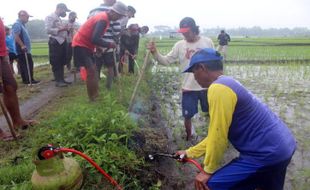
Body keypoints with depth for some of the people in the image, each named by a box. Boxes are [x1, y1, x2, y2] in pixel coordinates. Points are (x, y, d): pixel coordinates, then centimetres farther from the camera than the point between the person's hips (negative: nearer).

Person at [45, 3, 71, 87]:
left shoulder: (59, 19, 21)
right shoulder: (50, 17, -5)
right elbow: (48, 30, -17)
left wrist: (67, 29, 4)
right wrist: (62, 28, -18)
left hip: (62, 42, 9)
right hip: (55, 42, -9)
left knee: (62, 62, 11)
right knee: (56, 63, -3)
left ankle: (62, 79, 18)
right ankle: (58, 81, 1)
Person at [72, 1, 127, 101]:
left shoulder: (104, 17, 9)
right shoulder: (103, 19, -23)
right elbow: (95, 39, -31)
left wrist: (99, 47, 6)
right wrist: (109, 44, -19)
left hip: (85, 44, 10)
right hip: (81, 45, -10)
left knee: (93, 70, 12)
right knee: (91, 70, -13)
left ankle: (95, 95, 20)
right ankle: (93, 98, -7)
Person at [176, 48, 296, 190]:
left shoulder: (218, 88, -20)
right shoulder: (228, 84, 12)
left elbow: (219, 135, -21)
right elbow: (216, 134, 17)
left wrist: (208, 170, -8)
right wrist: (190, 153, 21)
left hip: (265, 153, -10)